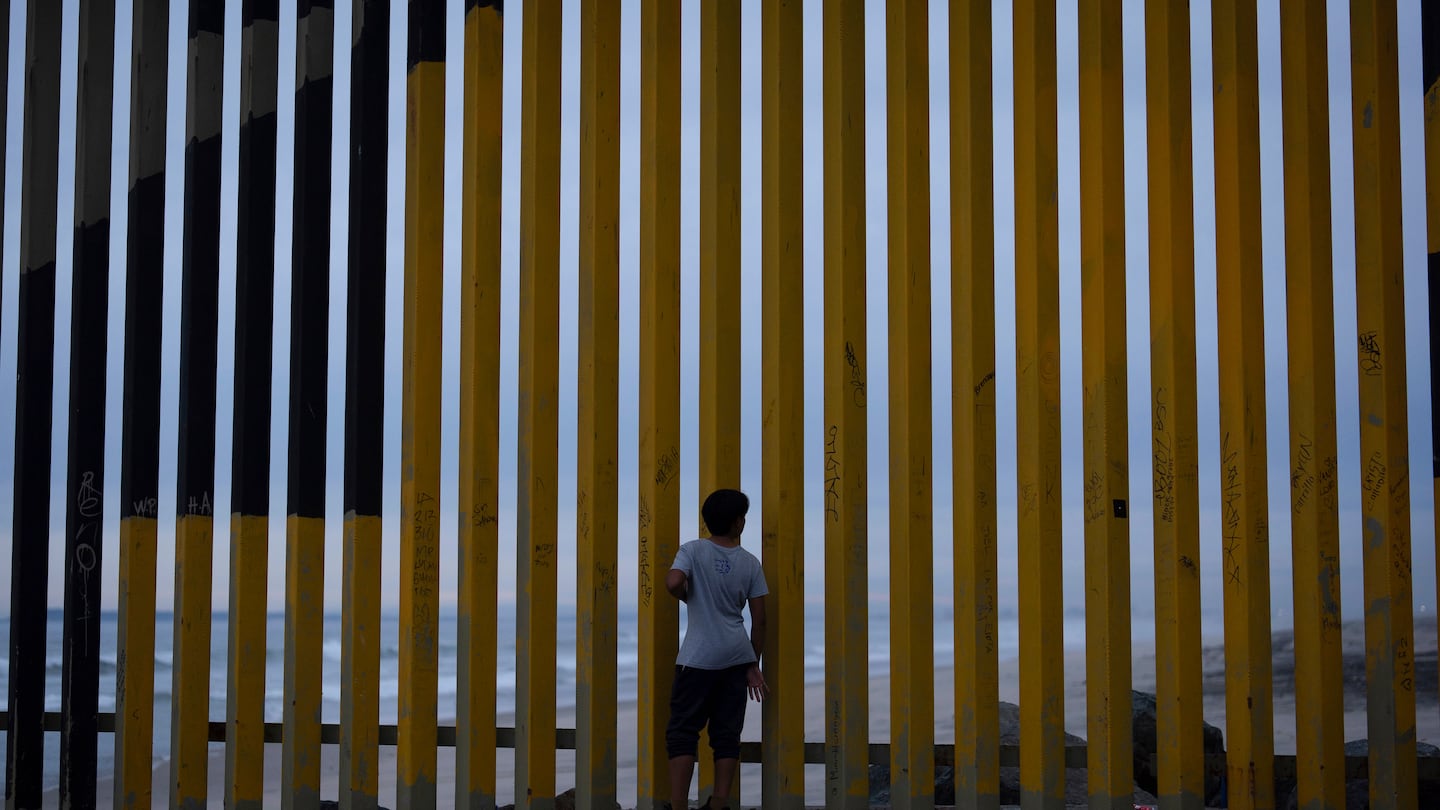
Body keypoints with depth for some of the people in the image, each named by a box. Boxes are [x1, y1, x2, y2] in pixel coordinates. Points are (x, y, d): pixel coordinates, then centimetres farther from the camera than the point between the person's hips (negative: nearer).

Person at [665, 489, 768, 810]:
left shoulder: (693, 550, -4)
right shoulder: (751, 563, 5)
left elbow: (673, 582, -23)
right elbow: (759, 619, 5)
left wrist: (686, 597, 1)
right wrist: (754, 665, 14)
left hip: (699, 657, -3)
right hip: (737, 656, 3)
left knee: (683, 731, 1)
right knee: (727, 732, 8)